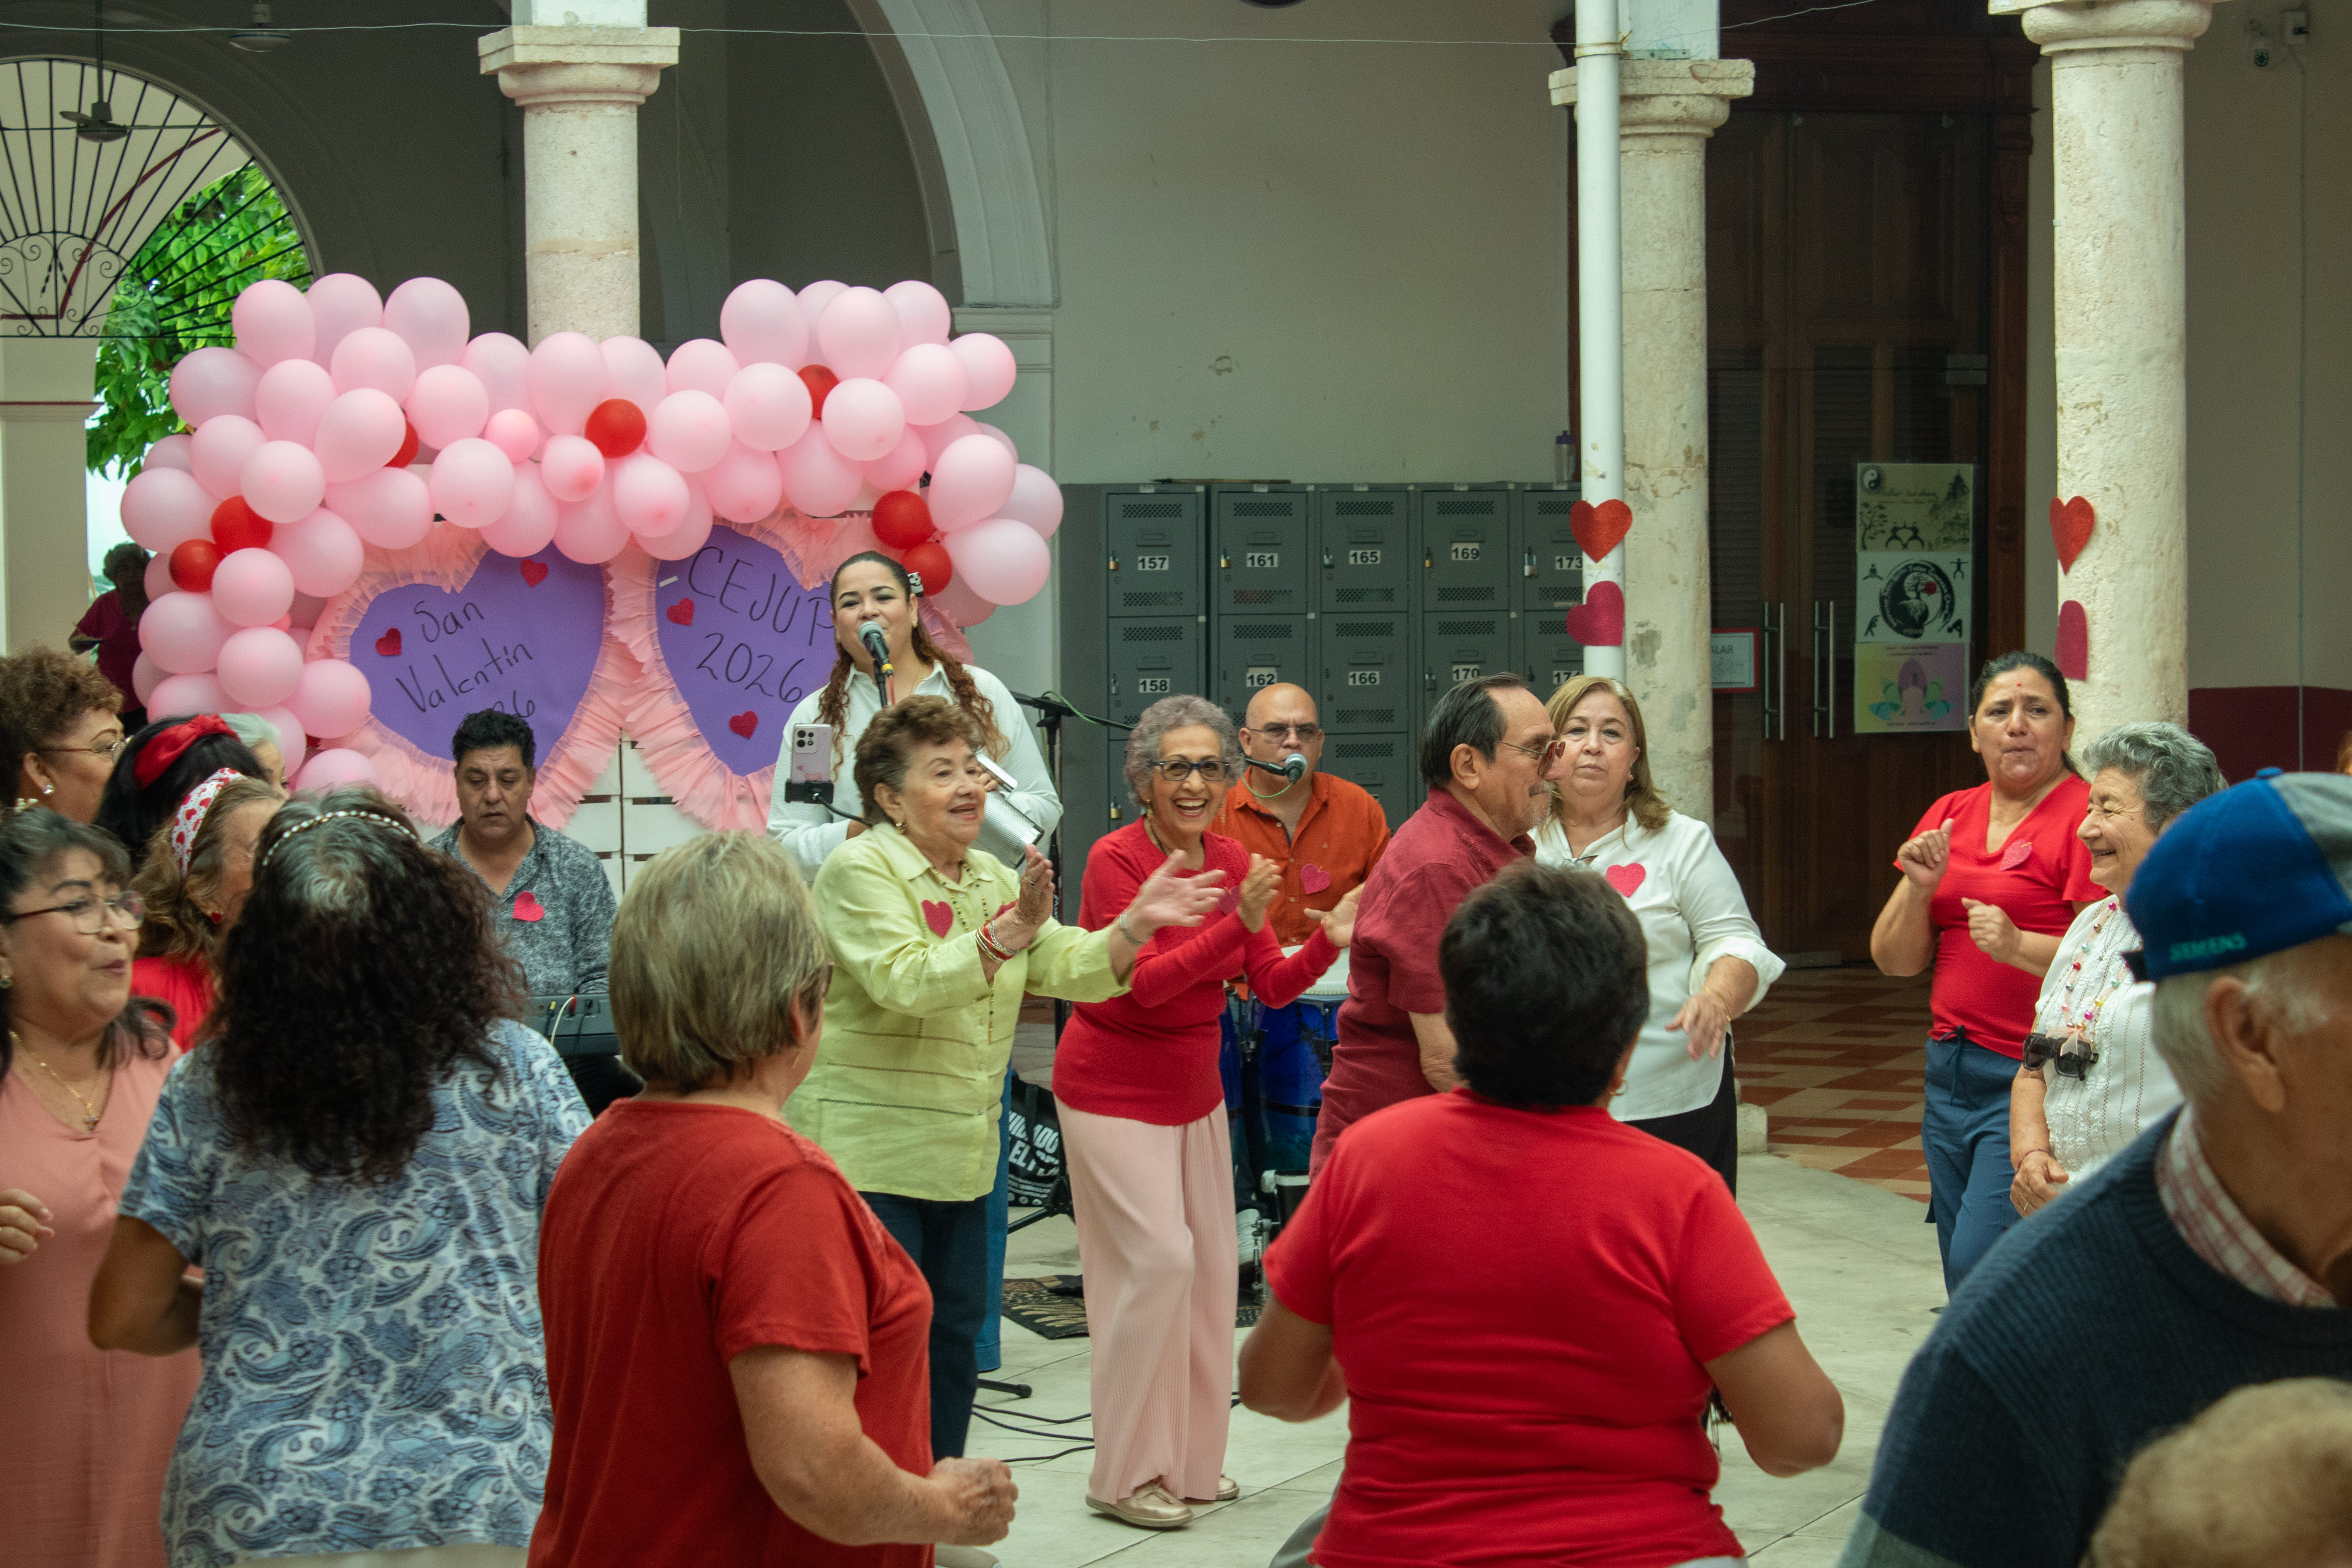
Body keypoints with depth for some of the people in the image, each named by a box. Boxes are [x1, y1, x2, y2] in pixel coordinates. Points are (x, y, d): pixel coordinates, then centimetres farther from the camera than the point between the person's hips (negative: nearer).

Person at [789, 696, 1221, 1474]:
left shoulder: (993, 878, 14)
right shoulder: (860, 871, -11)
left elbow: (1071, 970, 6)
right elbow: (907, 983, -26)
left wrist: (1138, 924, -13)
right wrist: (1010, 928, -35)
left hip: (960, 1153, 8)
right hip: (865, 1149, -8)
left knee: (953, 1331, 13)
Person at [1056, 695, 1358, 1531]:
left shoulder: (1234, 863, 1)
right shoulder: (1116, 859, -18)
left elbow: (1274, 986, 0)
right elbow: (1144, 982, -27)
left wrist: (1328, 941, -19)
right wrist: (1240, 924, -36)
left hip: (1194, 1089, 7)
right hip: (1114, 1091, -7)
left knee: (1212, 1266, 6)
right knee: (1157, 1261, -11)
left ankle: (1189, 1460, 20)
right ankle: (1125, 1475, -1)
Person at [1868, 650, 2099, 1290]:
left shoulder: (2085, 817, -7)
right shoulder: (1950, 816, 14)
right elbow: (1894, 960, 13)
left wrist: (2021, 947, -26)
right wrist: (1917, 888, -4)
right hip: (1951, 1073, 7)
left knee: (1983, 1267, -15)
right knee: (1965, 1281, 9)